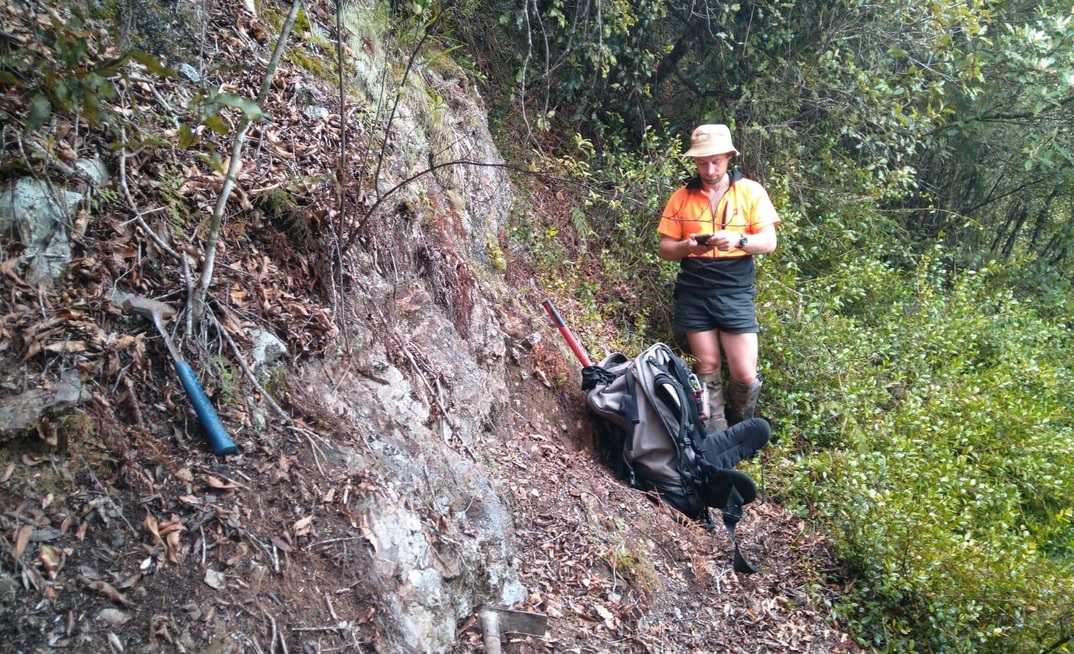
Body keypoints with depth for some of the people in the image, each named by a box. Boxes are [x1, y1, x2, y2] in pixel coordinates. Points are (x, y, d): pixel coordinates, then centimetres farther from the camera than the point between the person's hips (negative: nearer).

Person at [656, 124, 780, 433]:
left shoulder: (751, 191, 1)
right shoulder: (681, 197, 4)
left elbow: (769, 242, -3)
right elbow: (665, 249, 5)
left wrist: (738, 240, -23)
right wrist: (687, 246, -17)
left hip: (735, 292, -1)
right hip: (693, 293, 1)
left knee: (745, 374, -5)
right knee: (707, 368, 6)